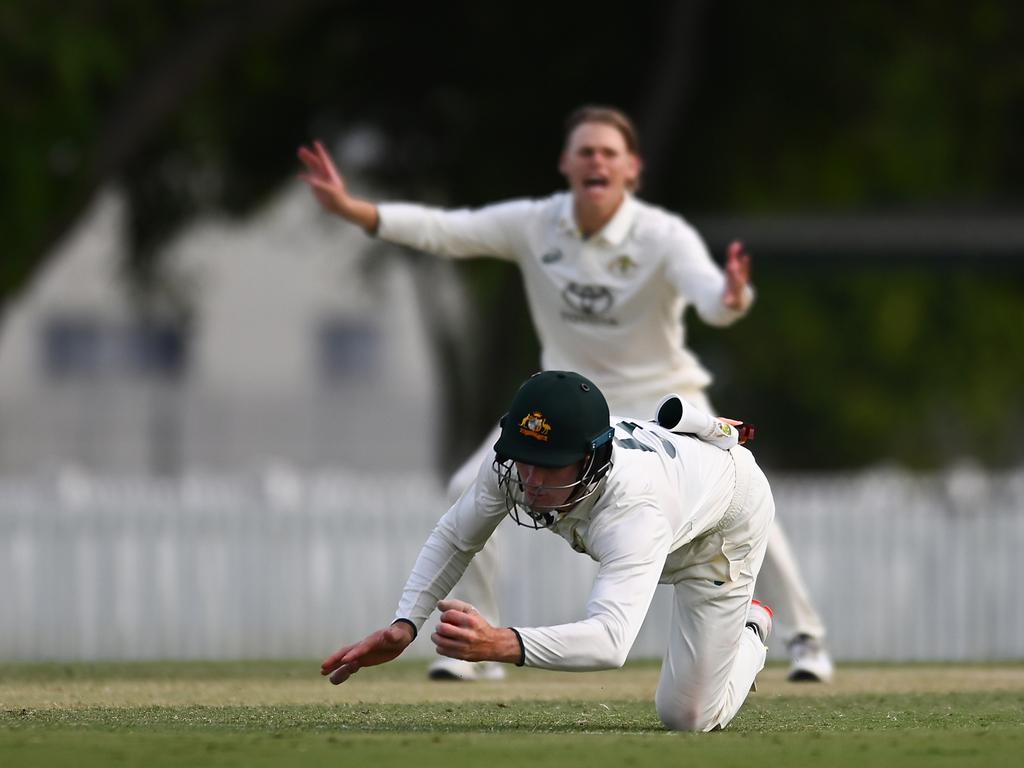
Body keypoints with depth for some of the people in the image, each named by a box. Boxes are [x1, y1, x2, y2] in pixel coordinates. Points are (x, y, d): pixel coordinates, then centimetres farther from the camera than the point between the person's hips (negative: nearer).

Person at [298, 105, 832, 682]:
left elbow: (709, 295, -41)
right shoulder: (535, 225, -15)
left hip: (660, 396, -3)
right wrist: (350, 208, -34)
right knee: (471, 489, -10)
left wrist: (732, 298, -67)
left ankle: (807, 637, -4)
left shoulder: (665, 238, -24)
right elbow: (440, 229, -20)